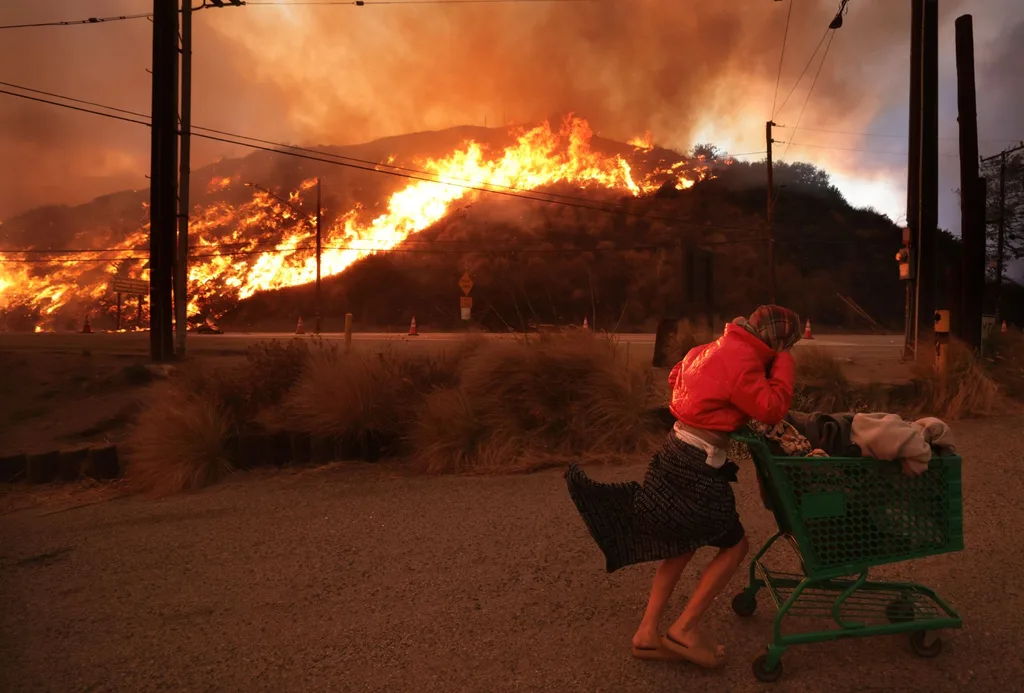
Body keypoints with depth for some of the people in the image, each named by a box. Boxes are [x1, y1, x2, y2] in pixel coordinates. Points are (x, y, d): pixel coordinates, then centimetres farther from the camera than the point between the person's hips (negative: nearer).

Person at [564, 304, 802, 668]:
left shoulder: (720, 347, 12)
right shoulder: (743, 360, -16)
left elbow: (677, 375, 25)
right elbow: (772, 408, -19)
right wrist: (784, 362, -8)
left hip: (677, 451, 10)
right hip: (697, 465, -10)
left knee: (682, 542, 19)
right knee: (734, 544, 8)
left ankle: (648, 633, 21)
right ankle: (684, 629, 9)